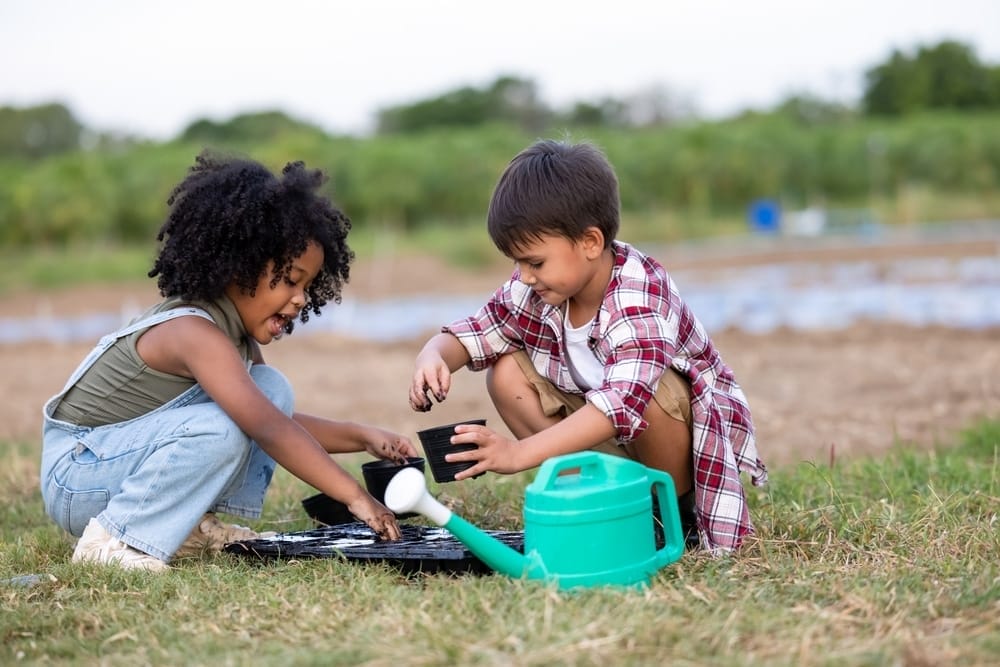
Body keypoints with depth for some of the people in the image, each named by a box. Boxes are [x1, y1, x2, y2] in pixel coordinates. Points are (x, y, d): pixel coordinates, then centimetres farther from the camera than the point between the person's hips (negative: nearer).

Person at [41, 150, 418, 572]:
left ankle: (196, 528, -3)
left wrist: (361, 436, -5)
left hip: (133, 453, 9)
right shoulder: (195, 331, -26)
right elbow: (267, 430, -35)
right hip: (76, 479, -9)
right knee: (219, 432, -34)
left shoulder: (237, 334, 4)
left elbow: (279, 421, 10)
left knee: (271, 389, 0)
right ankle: (114, 539, -18)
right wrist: (355, 497, -35)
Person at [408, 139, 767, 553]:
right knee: (507, 372, -9)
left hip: (695, 438, -6)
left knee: (647, 389, -38)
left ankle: (675, 509, -10)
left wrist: (519, 453, -54)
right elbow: (472, 332, -3)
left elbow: (623, 403, -46)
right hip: (604, 435, 7)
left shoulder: (638, 298, -32)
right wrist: (433, 357, -28)